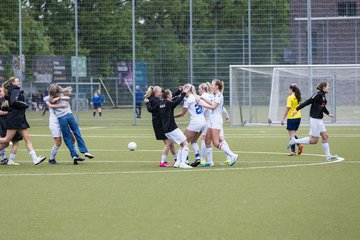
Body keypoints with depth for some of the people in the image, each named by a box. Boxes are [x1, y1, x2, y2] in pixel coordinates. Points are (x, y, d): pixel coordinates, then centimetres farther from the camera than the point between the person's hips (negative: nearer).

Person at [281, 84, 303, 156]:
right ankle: (299, 145, -2)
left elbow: (287, 108, -16)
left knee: (292, 134, -3)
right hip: (298, 117, 7)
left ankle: (293, 151, -4)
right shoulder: (298, 97, 8)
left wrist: (283, 118, -12)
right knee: (293, 134, 19)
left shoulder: (290, 98, -13)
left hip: (291, 118, -7)